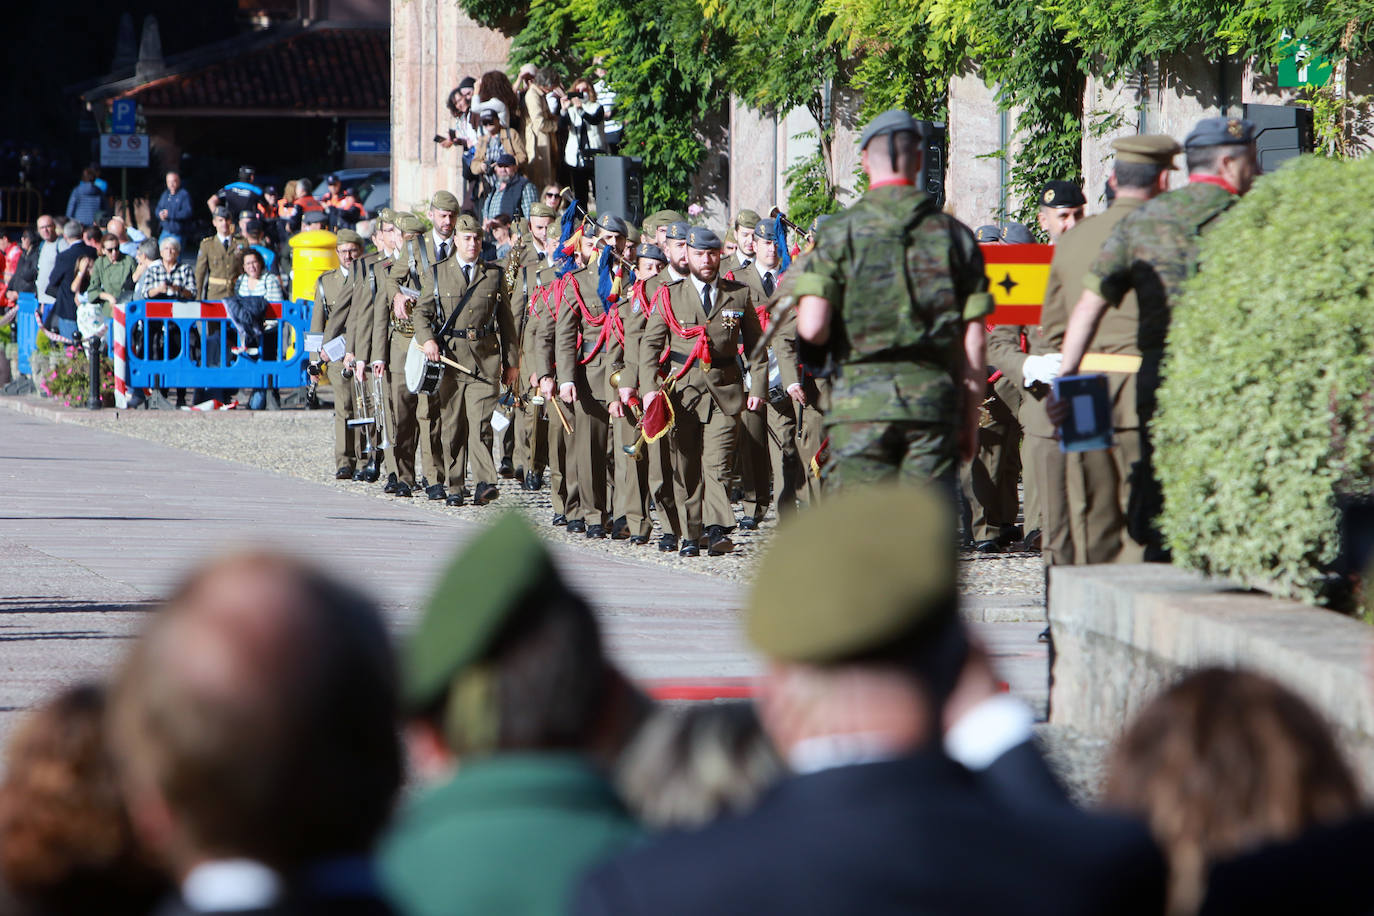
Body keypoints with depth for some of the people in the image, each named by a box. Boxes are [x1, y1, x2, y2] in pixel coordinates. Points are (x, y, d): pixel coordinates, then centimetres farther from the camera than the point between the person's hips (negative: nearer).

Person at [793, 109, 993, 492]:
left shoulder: (840, 232, 0)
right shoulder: (953, 234, 7)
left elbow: (812, 327, -10)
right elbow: (974, 338, 6)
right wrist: (970, 419, 13)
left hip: (861, 402, -2)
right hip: (933, 400, 2)